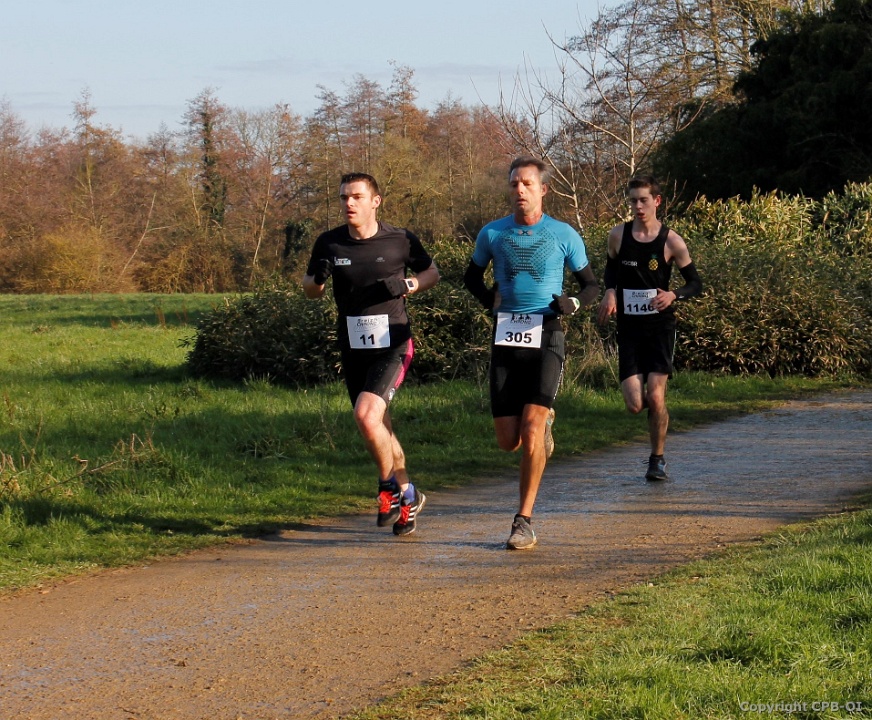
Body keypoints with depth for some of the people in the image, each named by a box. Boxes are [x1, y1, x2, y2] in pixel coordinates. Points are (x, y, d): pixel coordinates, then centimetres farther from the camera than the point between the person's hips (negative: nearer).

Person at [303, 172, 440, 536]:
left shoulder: (401, 240, -5)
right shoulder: (329, 243, 1)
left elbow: (432, 272, 10)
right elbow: (310, 290, 13)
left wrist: (408, 285, -11)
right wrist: (317, 277, -11)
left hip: (392, 344, -4)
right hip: (352, 348, 4)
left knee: (366, 414, -22)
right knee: (379, 426, 12)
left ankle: (389, 486, 0)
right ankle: (407, 496, 29)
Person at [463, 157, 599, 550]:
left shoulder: (563, 234, 1)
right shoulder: (492, 234, 6)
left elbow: (591, 284, 10)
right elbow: (472, 275, 22)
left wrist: (574, 303, -12)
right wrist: (488, 298, 1)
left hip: (545, 338, -3)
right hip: (506, 339, 3)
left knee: (531, 427, -17)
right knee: (508, 441, 3)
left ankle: (524, 521, -8)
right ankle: (544, 421, 40)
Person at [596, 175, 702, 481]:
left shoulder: (671, 242, -5)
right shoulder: (618, 235, 1)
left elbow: (695, 283, 2)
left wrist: (673, 295, -19)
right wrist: (609, 292, -1)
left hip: (660, 326, -2)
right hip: (628, 327, 2)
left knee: (655, 398, -11)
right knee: (635, 405, -7)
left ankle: (657, 460, 9)